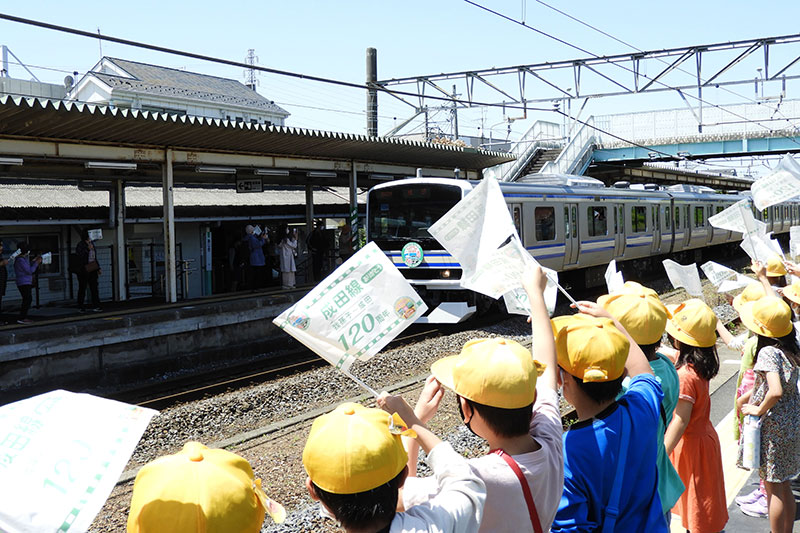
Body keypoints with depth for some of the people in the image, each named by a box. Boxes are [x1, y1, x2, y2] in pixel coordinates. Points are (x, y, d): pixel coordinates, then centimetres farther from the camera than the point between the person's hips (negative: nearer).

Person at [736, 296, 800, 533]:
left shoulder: (767, 352, -23)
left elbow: (775, 391, -34)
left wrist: (759, 410, -17)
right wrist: (751, 395, 18)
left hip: (773, 425, -8)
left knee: (773, 488, 4)